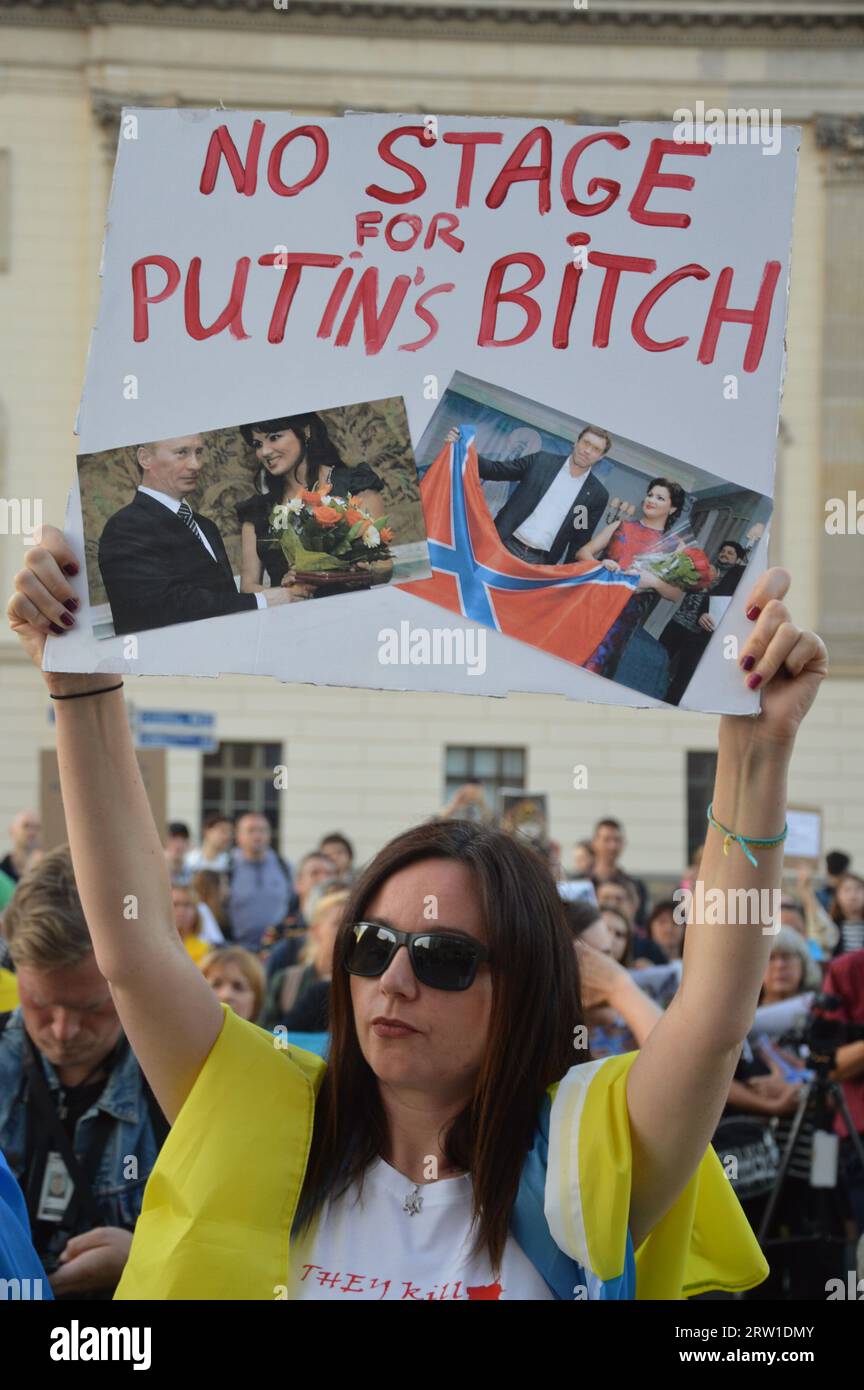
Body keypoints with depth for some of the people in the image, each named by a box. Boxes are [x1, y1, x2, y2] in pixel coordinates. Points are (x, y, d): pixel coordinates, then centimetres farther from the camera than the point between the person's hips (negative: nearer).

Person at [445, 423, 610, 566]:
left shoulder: (597, 494, 5)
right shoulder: (542, 461, 6)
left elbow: (581, 539, 8)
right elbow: (494, 470, 6)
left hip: (539, 562, -1)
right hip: (506, 546, 1)